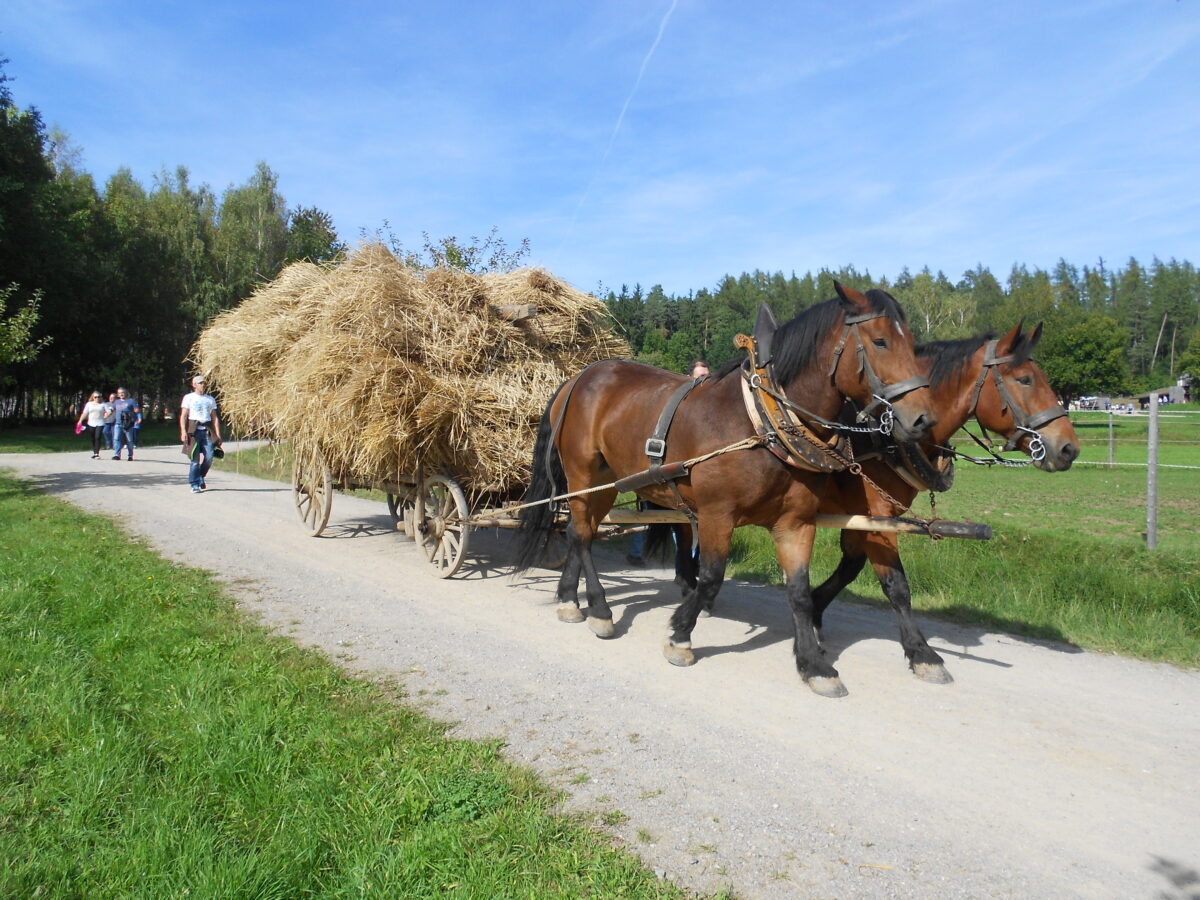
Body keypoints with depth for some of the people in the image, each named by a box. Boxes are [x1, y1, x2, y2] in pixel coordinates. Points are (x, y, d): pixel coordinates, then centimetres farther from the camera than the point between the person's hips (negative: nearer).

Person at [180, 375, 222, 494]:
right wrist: (183, 431, -11)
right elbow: (183, 416, 2)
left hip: (207, 431, 3)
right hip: (194, 430, -3)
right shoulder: (188, 397, 8)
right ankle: (195, 485, -1)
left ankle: (200, 477, 20)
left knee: (209, 457, -6)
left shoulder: (210, 399, 18)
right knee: (195, 459, -7)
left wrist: (218, 435, 8)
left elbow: (215, 418, 16)